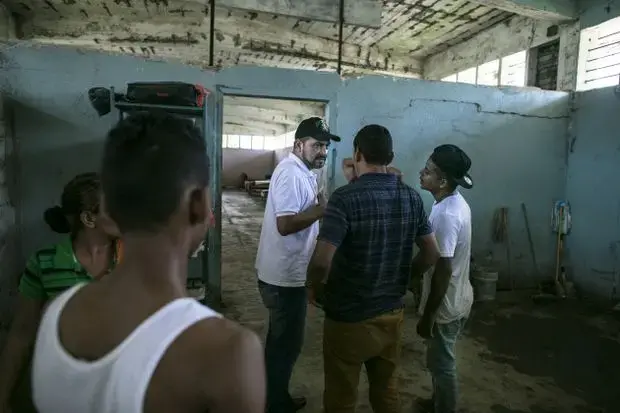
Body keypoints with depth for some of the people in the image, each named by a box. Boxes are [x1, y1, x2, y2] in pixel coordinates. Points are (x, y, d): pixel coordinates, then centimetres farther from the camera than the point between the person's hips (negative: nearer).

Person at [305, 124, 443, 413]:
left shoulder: (345, 198, -21)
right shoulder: (411, 197, -3)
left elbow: (321, 261, -29)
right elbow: (432, 256, 4)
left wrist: (313, 289, -8)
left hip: (349, 319, -5)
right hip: (392, 313, 6)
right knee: (387, 390, 25)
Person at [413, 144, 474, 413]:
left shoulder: (446, 215, -29)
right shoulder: (455, 202, 1)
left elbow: (443, 271, -27)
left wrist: (427, 316, -20)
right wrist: (416, 271, 21)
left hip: (446, 305, -10)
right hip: (455, 297, 10)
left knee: (441, 364, 11)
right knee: (439, 360, 26)